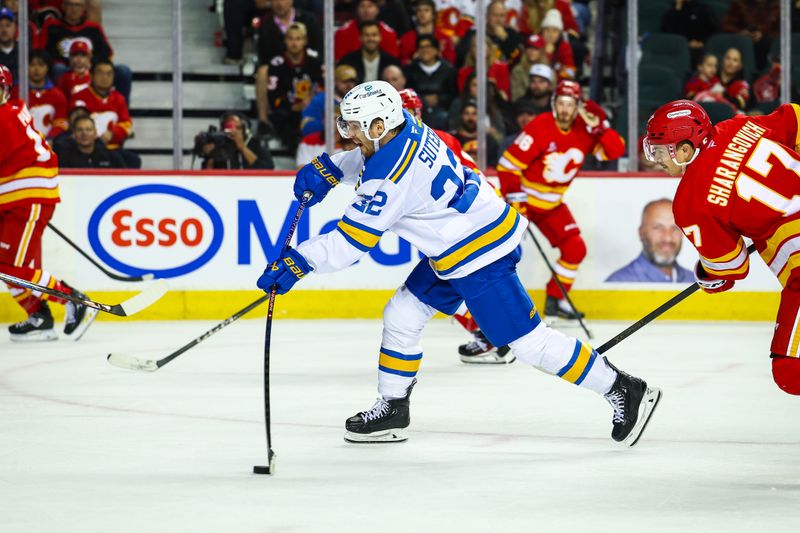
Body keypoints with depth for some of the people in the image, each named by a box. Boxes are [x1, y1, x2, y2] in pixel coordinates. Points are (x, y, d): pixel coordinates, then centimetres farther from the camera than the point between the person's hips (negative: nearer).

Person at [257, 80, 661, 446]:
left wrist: (297, 262, -16)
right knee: (401, 316, 14)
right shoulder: (407, 130, 0)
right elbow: (370, 157, 24)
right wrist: (329, 168, 11)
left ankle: (623, 391, 0)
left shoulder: (390, 179, -26)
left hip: (477, 256, -10)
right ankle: (392, 409, 23)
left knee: (527, 341, -6)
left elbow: (350, 243, -23)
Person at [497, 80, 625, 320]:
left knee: (575, 249, 4)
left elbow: (615, 150, -7)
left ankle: (555, 300, 19)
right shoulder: (539, 128, -22)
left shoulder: (584, 131, -4)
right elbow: (508, 164, -22)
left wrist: (600, 127, -22)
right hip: (523, 198, -6)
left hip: (551, 205, 6)